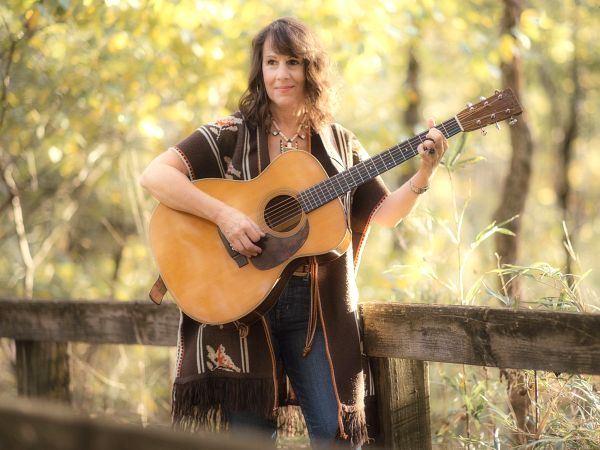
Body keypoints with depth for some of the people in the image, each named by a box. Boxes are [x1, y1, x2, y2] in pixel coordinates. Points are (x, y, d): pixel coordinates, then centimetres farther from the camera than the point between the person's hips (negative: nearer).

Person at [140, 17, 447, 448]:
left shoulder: (339, 143, 9)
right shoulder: (231, 135, -1)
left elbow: (383, 213, 10)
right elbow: (155, 176, -11)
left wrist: (424, 174, -6)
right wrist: (223, 214, -22)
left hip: (320, 307, 2)